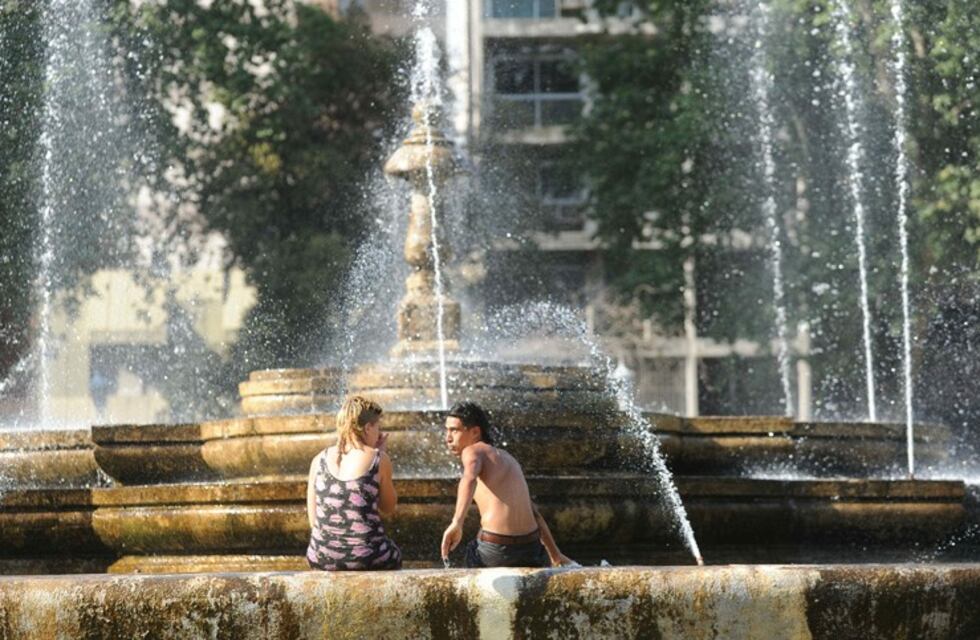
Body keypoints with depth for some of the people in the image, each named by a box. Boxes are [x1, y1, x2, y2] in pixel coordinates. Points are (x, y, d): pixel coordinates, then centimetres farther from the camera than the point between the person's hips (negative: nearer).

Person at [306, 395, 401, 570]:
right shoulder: (378, 460, -5)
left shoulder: (320, 460, 4)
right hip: (366, 558, -4)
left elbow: (313, 520, 5)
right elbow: (388, 509, 9)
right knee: (394, 557, 31)